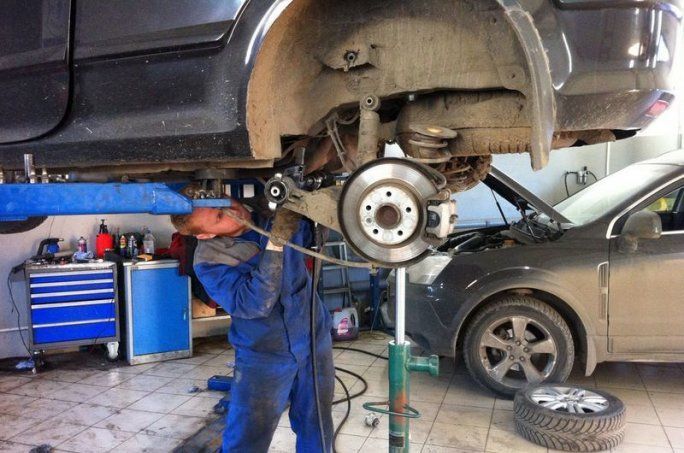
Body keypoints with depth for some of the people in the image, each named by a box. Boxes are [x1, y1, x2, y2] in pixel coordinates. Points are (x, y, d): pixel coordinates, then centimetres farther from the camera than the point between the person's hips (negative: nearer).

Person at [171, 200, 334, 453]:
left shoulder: (274, 210, -9)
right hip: (263, 356, -3)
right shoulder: (209, 262, -18)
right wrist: (277, 242, -36)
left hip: (314, 339, 4)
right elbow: (253, 304, -30)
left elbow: (312, 234, 10)